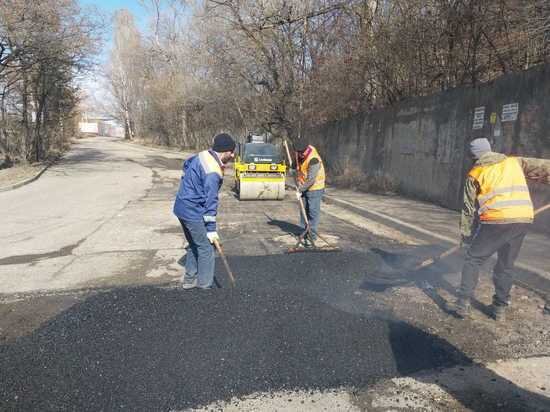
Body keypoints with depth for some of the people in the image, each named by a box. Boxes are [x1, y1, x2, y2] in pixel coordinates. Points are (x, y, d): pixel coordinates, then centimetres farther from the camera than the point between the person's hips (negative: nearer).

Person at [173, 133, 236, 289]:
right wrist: (211, 229, -17)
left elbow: (186, 164, 24)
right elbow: (210, 202, -22)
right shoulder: (213, 173, -24)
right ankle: (205, 284, 14)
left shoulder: (203, 155, 3)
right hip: (193, 213, -9)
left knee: (194, 245, 21)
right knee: (206, 248, 4)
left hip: (181, 207, 10)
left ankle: (189, 279, 29)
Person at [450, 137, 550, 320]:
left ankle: (463, 304, 6)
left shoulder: (475, 173, 6)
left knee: (473, 259, 10)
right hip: (524, 219, 4)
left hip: (496, 221, -4)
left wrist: (466, 236, 14)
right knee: (506, 264, 18)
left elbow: (469, 209, 7)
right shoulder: (514, 162, 16)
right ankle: (500, 308, 24)